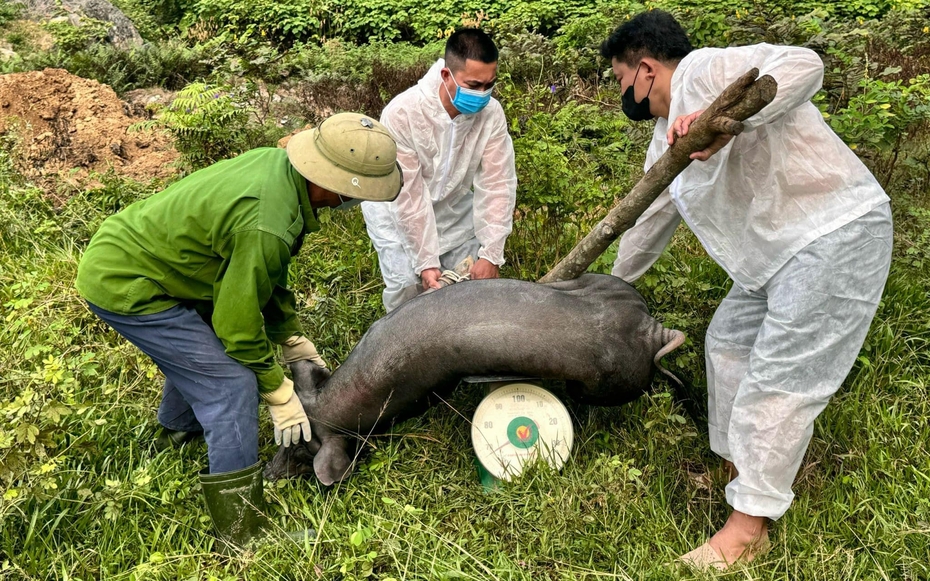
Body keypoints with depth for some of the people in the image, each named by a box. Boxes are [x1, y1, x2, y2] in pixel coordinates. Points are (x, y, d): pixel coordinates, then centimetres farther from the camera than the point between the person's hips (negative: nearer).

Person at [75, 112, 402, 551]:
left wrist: (294, 342, 13)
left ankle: (178, 428, 60)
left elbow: (265, 276, 9)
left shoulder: (278, 162, -5)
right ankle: (242, 535, 2)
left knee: (199, 349, 29)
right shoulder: (266, 225, -33)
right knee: (230, 384, -9)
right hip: (122, 286, -10)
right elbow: (239, 323, -21)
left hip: (119, 248, 10)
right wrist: (279, 394, -7)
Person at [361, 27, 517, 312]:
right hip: (397, 207, -3)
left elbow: (497, 185, -21)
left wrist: (491, 255, -27)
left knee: (475, 277, -2)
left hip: (453, 206, 4)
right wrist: (427, 262, -29)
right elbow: (409, 195, -30)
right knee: (408, 282, -17)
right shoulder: (402, 113, -33)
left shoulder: (491, 113, -22)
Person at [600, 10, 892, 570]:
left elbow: (803, 65, -26)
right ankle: (740, 467, 34)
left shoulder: (704, 70, -13)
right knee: (729, 341, 18)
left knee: (777, 378, -8)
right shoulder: (668, 135, 15)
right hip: (780, 251, 10)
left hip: (837, 235, -10)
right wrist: (614, 284, 34)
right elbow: (653, 215, 25)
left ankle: (748, 527, 5)